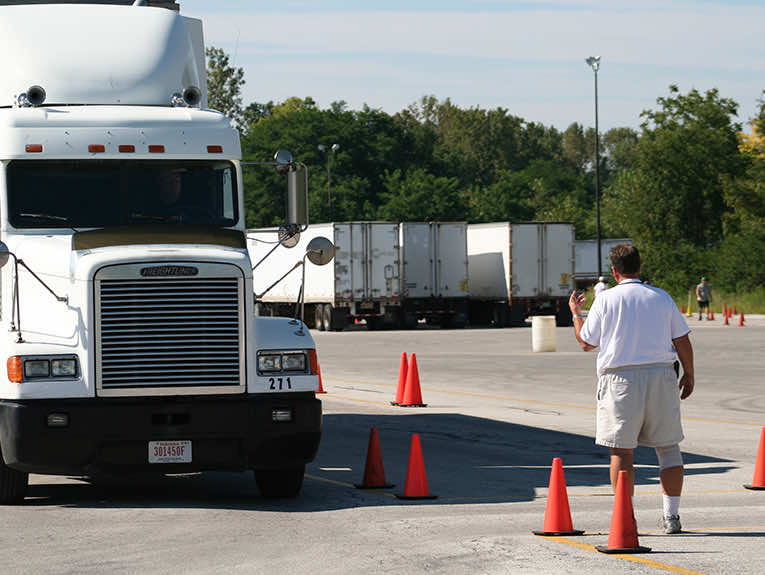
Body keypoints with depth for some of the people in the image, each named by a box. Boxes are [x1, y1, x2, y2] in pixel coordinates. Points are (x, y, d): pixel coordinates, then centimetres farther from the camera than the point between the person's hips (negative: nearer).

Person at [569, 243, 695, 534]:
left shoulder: (605, 300, -2)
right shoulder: (661, 297, 5)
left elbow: (586, 342, 6)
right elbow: (682, 341, 7)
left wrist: (576, 313, 22)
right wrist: (688, 375, 19)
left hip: (620, 379, -2)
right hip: (660, 376, 2)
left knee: (621, 451, 1)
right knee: (668, 446, 10)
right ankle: (671, 516, 8)